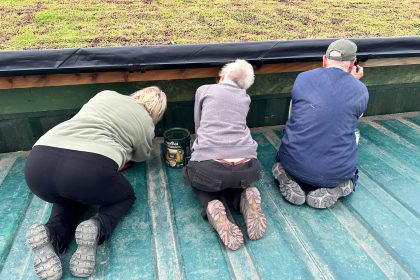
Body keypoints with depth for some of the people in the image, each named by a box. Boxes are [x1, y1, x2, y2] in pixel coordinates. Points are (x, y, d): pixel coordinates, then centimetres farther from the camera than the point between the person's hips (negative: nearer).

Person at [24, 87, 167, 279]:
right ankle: (97, 229, -4)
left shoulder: (106, 94, 26)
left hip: (37, 163, 5)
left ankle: (52, 234, 5)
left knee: (69, 195, 35)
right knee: (125, 195, 26)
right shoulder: (147, 126, 17)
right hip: (89, 168, -4)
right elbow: (140, 156, 33)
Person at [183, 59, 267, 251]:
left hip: (209, 167, -2)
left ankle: (212, 206, 0)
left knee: (197, 178, 33)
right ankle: (244, 196, 3)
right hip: (247, 167, 3)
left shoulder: (204, 90, 15)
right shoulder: (245, 98, 22)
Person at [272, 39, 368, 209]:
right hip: (336, 172, 0)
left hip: (295, 164, 1)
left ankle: (288, 179, 2)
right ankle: (332, 190, 1)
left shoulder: (302, 78, -4)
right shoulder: (361, 91, -8)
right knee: (351, 175, 35)